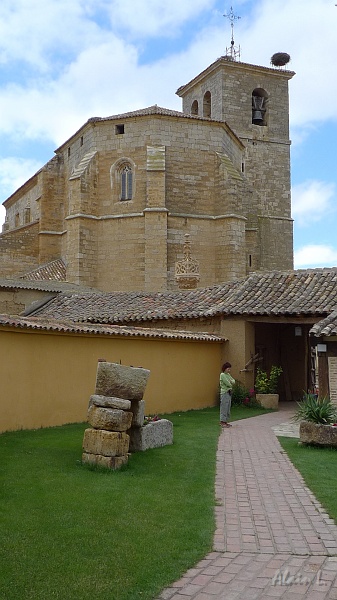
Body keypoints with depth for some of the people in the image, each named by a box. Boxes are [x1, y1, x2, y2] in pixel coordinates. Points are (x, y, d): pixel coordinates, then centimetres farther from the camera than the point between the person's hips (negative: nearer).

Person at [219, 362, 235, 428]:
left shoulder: (228, 374, 16)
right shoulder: (222, 375, -11)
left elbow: (233, 381, 10)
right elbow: (228, 384, -17)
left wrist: (231, 382, -11)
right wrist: (231, 384, 3)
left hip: (229, 392, 9)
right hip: (224, 392, -9)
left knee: (228, 408, 11)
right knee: (224, 408, -6)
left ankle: (225, 421, 17)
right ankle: (222, 422, -2)